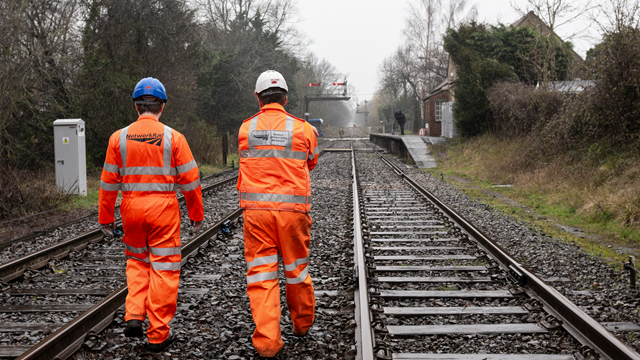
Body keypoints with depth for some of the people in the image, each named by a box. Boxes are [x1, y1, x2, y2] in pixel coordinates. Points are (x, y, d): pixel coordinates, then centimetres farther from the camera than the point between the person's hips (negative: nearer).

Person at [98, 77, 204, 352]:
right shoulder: (173, 138, -5)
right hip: (164, 207, -2)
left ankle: (134, 317, 8)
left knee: (137, 261, 22)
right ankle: (158, 334, 9)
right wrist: (196, 215, 8)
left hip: (131, 206, 2)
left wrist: (106, 218, 12)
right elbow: (190, 180, -2)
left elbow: (108, 182, 4)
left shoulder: (119, 138, 1)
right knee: (163, 267, 5)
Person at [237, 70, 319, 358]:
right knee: (296, 268, 17)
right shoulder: (303, 129, 0)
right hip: (293, 209, 0)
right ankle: (302, 323, 36)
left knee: (260, 274, 3)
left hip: (255, 210, 0)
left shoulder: (245, 129, 3)